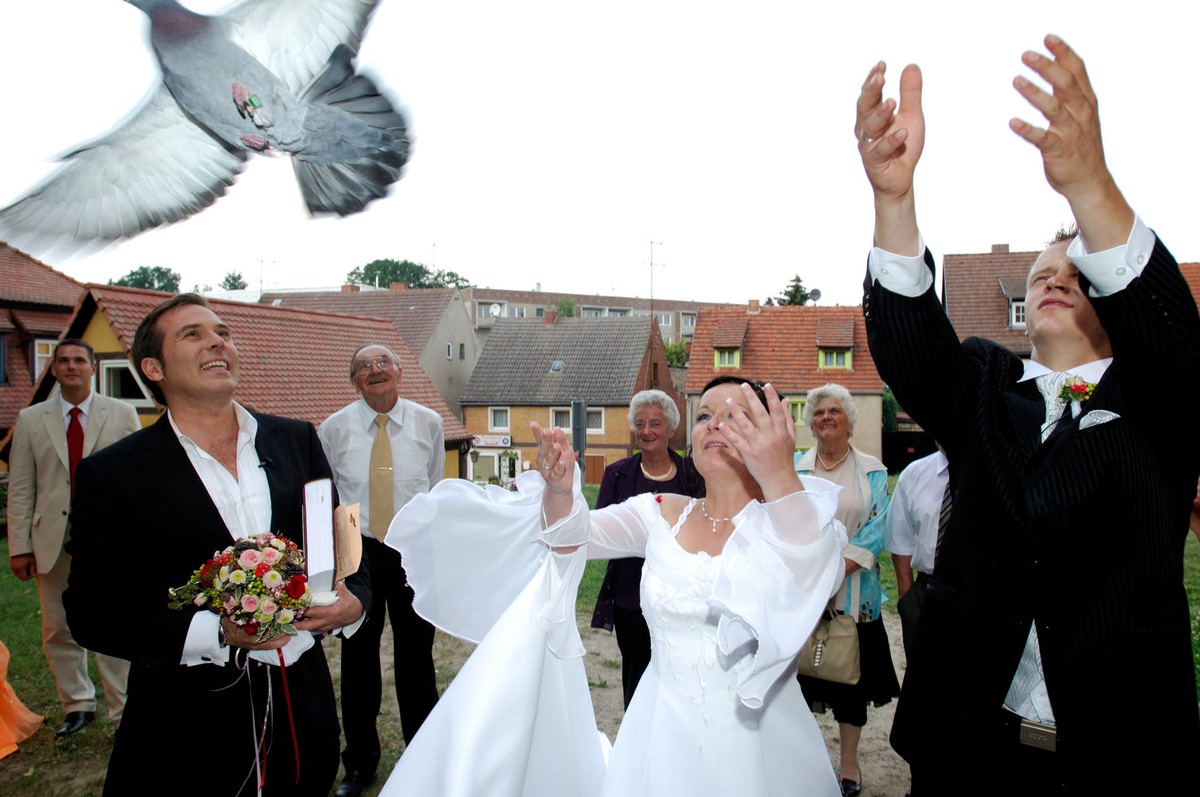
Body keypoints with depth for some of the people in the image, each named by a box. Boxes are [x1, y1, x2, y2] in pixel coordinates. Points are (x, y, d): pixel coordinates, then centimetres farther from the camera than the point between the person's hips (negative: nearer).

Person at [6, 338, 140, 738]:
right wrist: (19, 546, -1)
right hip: (53, 540, 2)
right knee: (58, 630, 13)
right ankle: (78, 705, 30)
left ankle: (123, 712, 17)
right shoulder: (30, 419, 7)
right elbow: (20, 489, 5)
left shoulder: (123, 414, 3)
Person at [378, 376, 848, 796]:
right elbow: (572, 536, -8)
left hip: (762, 743, -2)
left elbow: (816, 580, -28)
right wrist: (559, 489, -30)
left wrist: (780, 477, -44)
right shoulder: (662, 514, 3)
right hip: (661, 734, 3)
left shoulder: (782, 518, -8)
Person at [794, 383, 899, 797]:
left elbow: (876, 530, -5)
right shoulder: (793, 468, 5)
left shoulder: (872, 472, 3)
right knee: (799, 670, 5)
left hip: (852, 592, 0)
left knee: (853, 674, 8)